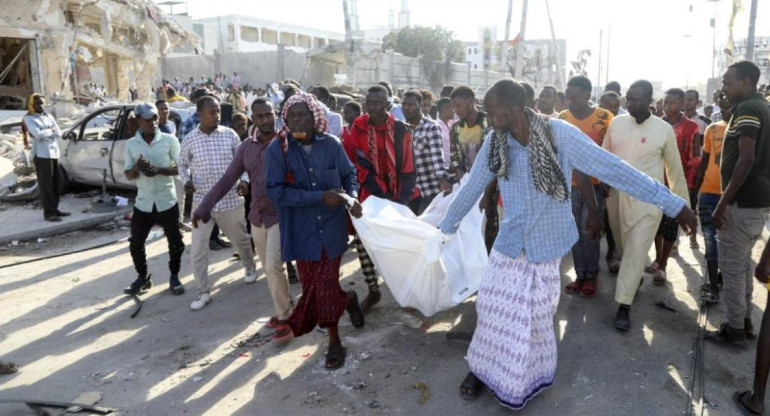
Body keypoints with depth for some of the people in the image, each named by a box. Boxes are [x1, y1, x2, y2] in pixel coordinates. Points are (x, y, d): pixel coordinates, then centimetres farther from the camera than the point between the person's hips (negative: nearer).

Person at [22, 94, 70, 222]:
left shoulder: (49, 116, 16)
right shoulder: (29, 119, -2)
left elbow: (58, 133, 6)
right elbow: (38, 135, -16)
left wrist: (44, 133, -5)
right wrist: (50, 131, -1)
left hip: (54, 152, 6)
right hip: (41, 154, -6)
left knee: (55, 183, 7)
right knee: (45, 184, -6)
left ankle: (54, 209, 15)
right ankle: (48, 213, -5)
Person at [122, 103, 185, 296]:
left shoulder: (170, 140, -4)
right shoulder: (131, 144, 3)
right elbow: (128, 175, 5)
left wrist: (159, 170, -21)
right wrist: (136, 167, -18)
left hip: (167, 202, -2)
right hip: (143, 203, 2)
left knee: (175, 242, 5)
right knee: (135, 243, 7)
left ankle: (174, 277, 23)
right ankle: (143, 277, 26)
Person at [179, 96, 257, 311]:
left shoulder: (230, 135, -3)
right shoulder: (189, 140, -3)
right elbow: (183, 165, 11)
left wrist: (244, 180, -13)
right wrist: (186, 181, -8)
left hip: (230, 200, 0)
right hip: (202, 201, 0)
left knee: (241, 239, 18)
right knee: (198, 249, 0)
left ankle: (250, 268, 47)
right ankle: (203, 292, 14)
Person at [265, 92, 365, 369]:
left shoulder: (331, 144, -5)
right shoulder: (277, 149, -10)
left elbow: (349, 174, 10)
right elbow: (276, 191, -18)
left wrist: (352, 196, -11)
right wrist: (321, 196, -22)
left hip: (331, 227, 0)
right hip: (302, 231, 0)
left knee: (323, 287, 2)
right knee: (315, 286, 13)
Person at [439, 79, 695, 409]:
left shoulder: (560, 134, -20)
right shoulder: (494, 143, -8)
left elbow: (613, 169, -19)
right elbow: (471, 188, 5)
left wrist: (674, 204, -18)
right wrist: (447, 225, 16)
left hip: (546, 242, -3)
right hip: (509, 241, 3)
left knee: (535, 316, 9)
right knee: (492, 308, 9)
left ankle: (532, 374, 34)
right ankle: (484, 367, 33)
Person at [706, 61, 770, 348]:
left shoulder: (747, 109, -14)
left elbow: (746, 160, -22)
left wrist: (723, 204, -21)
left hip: (743, 202, -10)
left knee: (731, 267, -1)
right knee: (742, 263, 18)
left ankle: (734, 330, 7)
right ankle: (745, 321, 27)